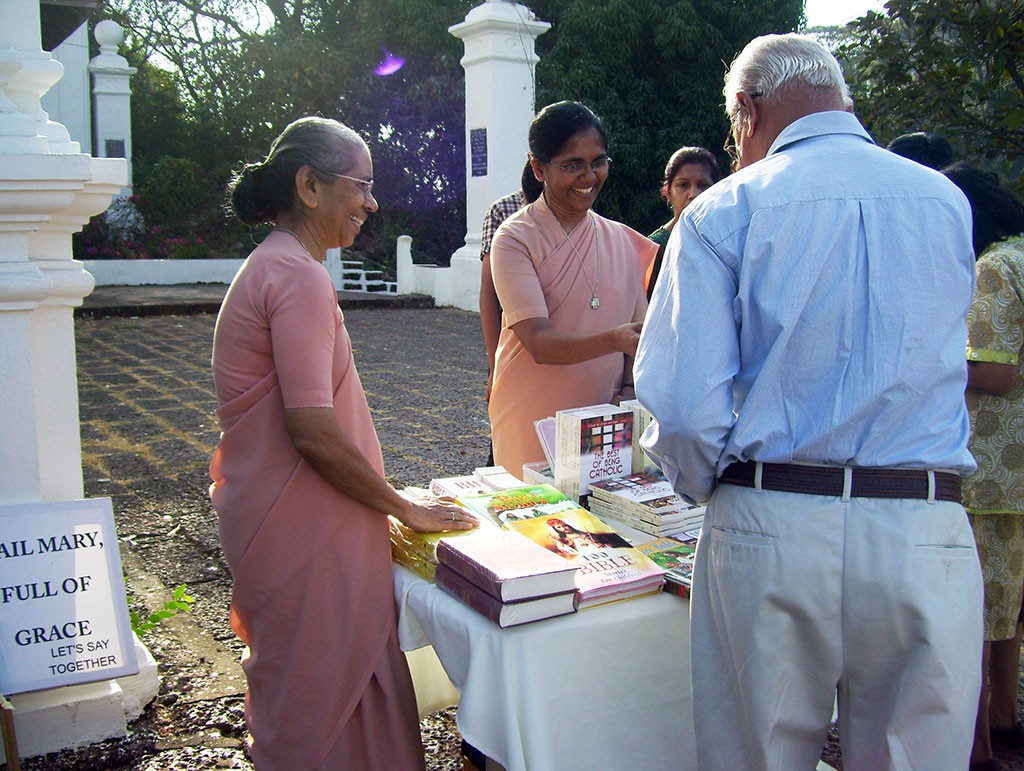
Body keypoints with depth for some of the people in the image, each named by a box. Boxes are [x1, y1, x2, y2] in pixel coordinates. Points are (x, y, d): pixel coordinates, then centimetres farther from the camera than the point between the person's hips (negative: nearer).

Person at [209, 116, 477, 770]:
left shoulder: (275, 267, 14)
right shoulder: (299, 277, -19)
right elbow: (314, 432, -24)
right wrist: (408, 510, -12)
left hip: (287, 516, 10)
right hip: (302, 529, -10)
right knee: (320, 700, 4)